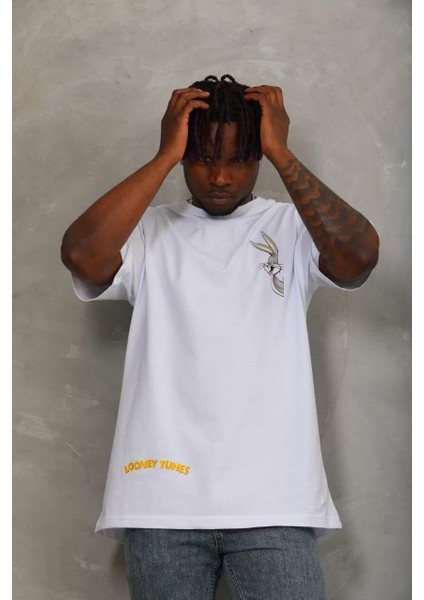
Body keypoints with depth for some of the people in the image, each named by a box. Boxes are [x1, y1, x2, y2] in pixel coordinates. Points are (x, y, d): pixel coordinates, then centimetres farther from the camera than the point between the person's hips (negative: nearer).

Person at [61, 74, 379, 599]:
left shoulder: (293, 227, 8)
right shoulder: (148, 231, 8)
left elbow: (360, 255, -12)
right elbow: (80, 254, -12)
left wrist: (281, 154, -9)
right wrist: (164, 157, -7)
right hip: (162, 498, 1)